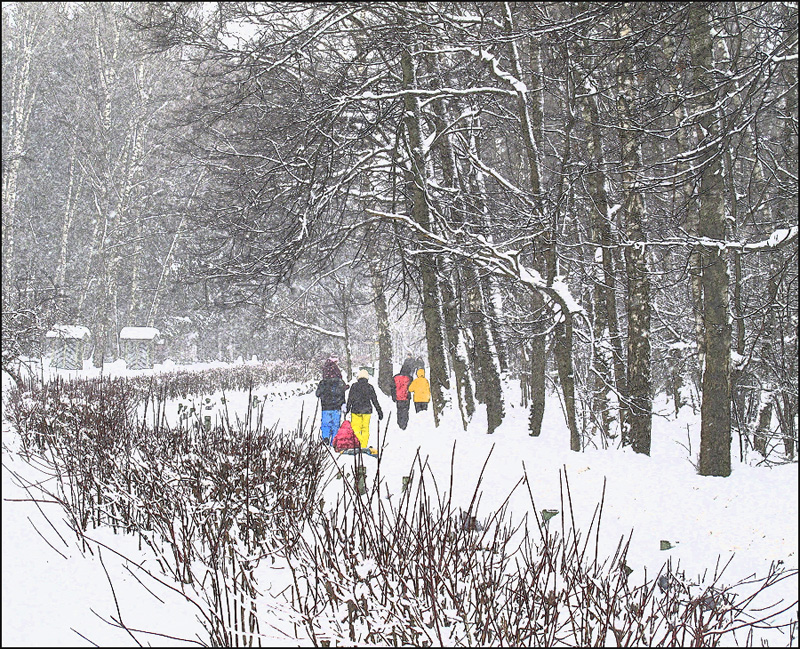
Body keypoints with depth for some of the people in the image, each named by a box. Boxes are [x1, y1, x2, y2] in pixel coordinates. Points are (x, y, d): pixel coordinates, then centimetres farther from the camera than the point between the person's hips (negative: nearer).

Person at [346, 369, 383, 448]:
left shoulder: (354, 386, -3)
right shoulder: (370, 387, 3)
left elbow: (350, 399, -2)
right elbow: (375, 401, 6)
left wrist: (347, 409, 6)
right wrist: (380, 412, 11)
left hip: (356, 410, -2)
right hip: (367, 411, 2)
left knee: (355, 428, 5)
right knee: (365, 429, 10)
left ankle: (361, 441, -18)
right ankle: (364, 446, 8)